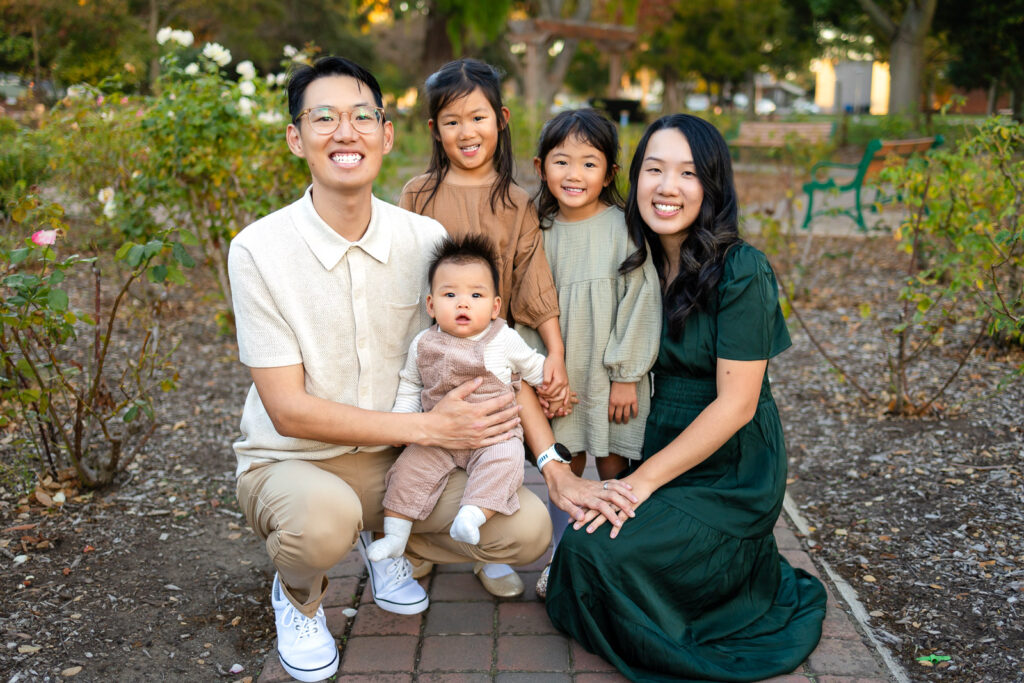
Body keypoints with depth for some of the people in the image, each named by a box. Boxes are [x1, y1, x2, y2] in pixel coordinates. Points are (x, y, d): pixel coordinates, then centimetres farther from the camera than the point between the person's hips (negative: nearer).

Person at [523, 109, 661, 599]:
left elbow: (640, 302, -10)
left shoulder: (624, 230, -11)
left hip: (613, 376, -3)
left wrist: (626, 375, -11)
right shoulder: (542, 231, 1)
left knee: (615, 470, 5)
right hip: (561, 375, 4)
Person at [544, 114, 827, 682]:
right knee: (575, 547, -9)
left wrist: (644, 479, -20)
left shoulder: (741, 273, -18)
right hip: (656, 453, 7)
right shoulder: (640, 263, 3)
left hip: (729, 473, -7)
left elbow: (736, 404, -19)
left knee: (594, 549, -21)